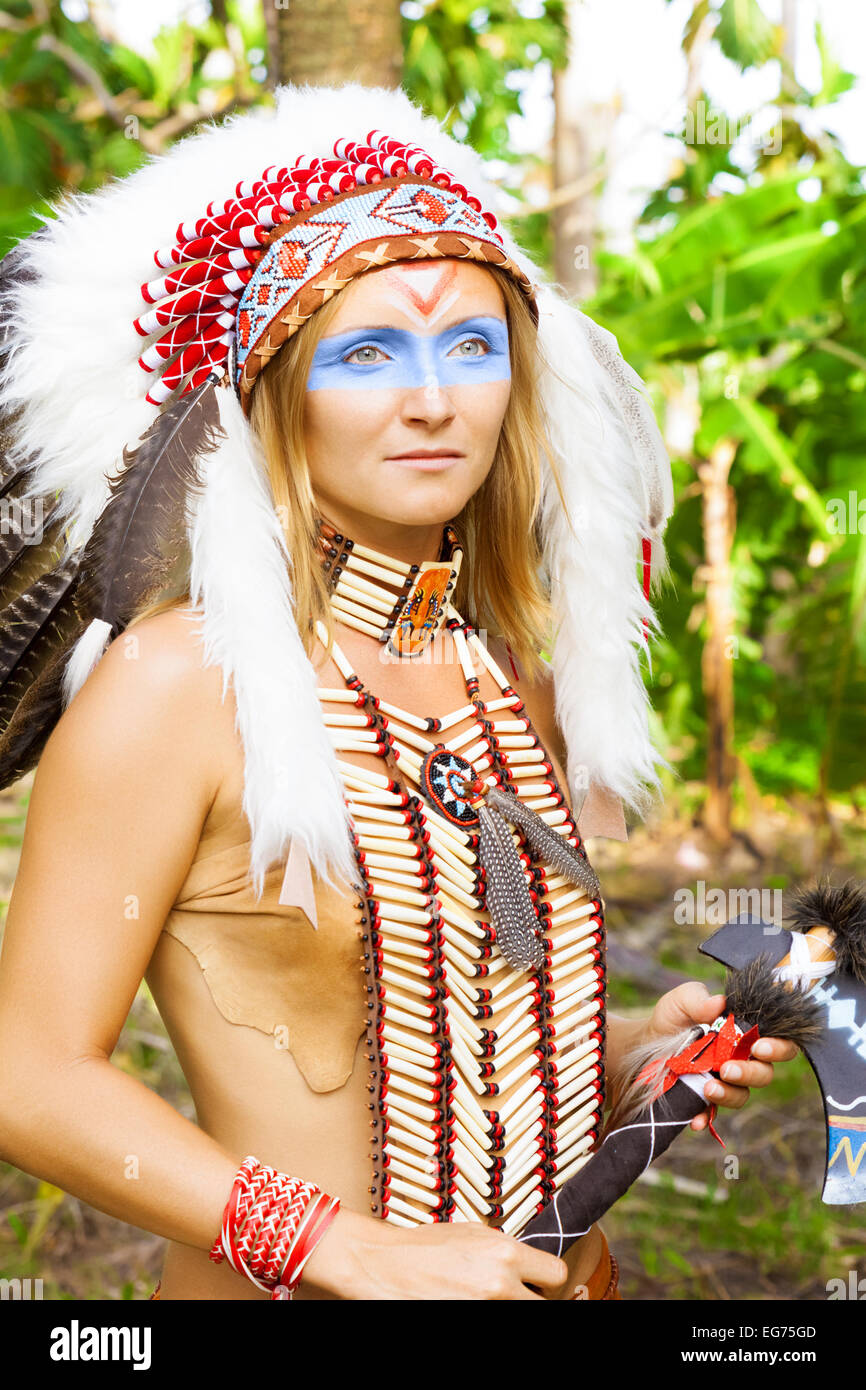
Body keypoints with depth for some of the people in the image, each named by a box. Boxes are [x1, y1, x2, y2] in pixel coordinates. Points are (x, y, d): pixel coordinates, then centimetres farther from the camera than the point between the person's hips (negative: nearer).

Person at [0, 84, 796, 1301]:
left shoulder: (518, 677, 1)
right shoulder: (175, 684, -17)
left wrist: (632, 1047, -5)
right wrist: (363, 1253, -21)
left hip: (559, 1274, 6)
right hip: (282, 1290, -5)